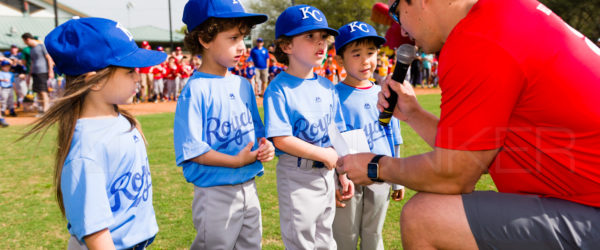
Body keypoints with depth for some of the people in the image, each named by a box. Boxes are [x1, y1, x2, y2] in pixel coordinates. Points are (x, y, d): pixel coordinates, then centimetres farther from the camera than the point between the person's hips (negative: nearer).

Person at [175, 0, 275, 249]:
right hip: (215, 193, -7)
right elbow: (190, 149, -19)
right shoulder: (196, 90, -16)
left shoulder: (243, 85, 5)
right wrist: (236, 161, -21)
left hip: (249, 188, 7)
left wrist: (265, 145, -6)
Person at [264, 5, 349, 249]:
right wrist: (325, 155, -17)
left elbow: (337, 133, 10)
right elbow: (281, 140, -20)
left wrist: (343, 173, 9)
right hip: (296, 176, -6)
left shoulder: (327, 86, 6)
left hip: (326, 173, 6)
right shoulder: (279, 89, -15)